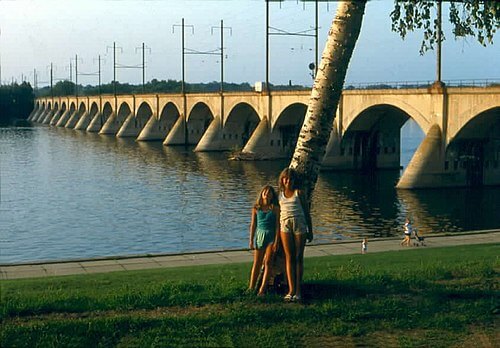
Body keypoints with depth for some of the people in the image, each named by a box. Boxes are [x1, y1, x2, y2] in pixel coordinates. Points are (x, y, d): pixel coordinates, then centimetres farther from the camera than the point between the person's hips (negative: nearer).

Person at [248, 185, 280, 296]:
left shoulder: (275, 208, -2)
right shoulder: (256, 208, 4)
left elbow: (277, 225, -4)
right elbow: (253, 224, 6)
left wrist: (276, 241, -10)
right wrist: (251, 240, 3)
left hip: (271, 236, -2)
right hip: (259, 235, 2)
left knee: (268, 262, -5)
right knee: (257, 263, 5)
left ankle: (262, 289, -4)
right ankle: (251, 287, 11)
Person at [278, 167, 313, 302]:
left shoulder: (299, 192, 6)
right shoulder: (280, 194, 12)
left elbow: (307, 212, 8)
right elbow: (277, 213, 17)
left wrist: (310, 231, 6)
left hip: (299, 225, -2)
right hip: (285, 225, 2)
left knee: (298, 258, 0)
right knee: (289, 258, -1)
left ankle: (298, 291, 2)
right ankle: (291, 290, -1)